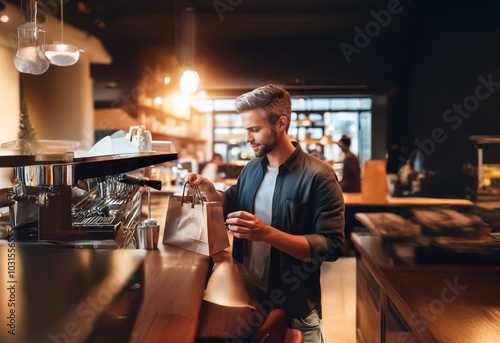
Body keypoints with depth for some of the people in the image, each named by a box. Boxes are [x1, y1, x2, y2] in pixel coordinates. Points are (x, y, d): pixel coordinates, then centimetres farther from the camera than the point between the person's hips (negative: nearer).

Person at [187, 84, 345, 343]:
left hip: (294, 308, -5)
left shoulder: (318, 176, -18)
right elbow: (233, 205, 19)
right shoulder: (252, 168, 3)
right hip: (247, 295, 6)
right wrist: (209, 190, -3)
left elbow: (331, 247, -23)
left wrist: (267, 233, -32)